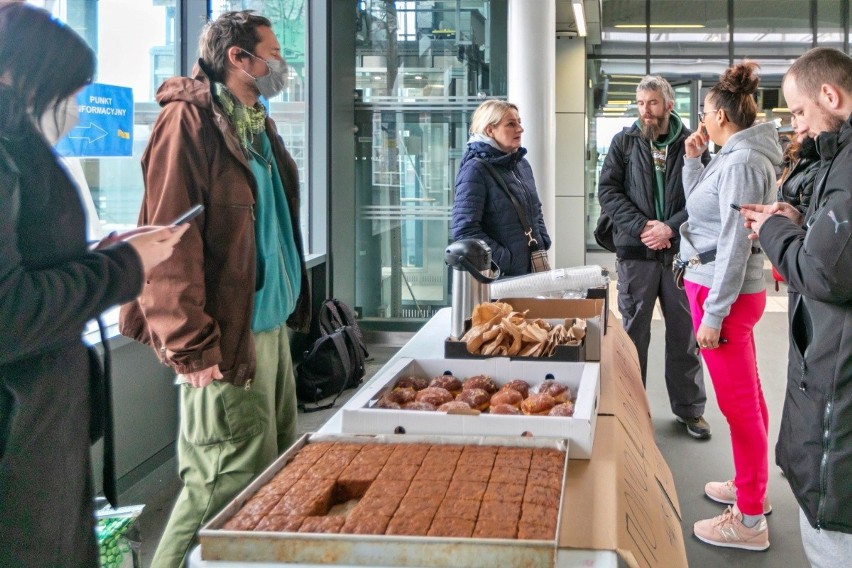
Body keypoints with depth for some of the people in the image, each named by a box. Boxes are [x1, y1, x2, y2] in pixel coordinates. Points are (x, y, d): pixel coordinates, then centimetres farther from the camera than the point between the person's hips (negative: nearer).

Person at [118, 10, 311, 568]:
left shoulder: (257, 125, 17)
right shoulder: (190, 121, -12)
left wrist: (291, 312, 14)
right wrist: (193, 348, -21)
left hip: (271, 329, 9)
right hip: (228, 342, -9)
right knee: (227, 487, -3)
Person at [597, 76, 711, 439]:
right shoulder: (624, 142, 4)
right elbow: (607, 191, -2)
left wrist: (671, 228, -14)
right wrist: (642, 226, -13)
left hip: (680, 251, 0)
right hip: (635, 252, 0)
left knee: (684, 331, 8)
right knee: (634, 331, 9)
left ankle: (689, 408, 21)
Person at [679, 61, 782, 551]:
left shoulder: (740, 163, -18)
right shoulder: (738, 157, 12)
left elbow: (734, 244, -22)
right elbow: (701, 207, 23)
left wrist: (713, 314, -22)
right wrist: (693, 159, 12)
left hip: (724, 291, -11)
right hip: (730, 290, 11)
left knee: (738, 402, -4)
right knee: (747, 396, 18)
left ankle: (750, 521, 4)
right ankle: (751, 488, 33)